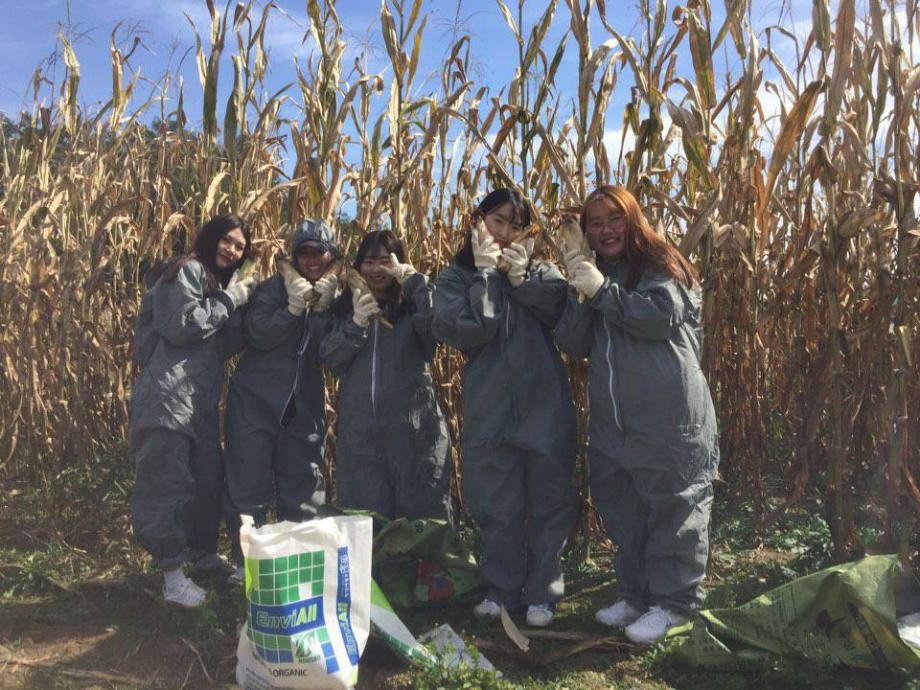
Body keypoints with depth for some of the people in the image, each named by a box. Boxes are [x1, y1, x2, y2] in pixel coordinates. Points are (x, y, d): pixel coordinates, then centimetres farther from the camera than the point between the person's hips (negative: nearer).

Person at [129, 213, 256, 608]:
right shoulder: (188, 270, -4)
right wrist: (229, 301, -10)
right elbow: (179, 326, -17)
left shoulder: (221, 281, 22)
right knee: (167, 482, -5)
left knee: (209, 479, 14)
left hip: (201, 399, 9)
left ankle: (204, 553, 31)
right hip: (169, 396, -9)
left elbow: (224, 346, 14)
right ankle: (173, 575, 0)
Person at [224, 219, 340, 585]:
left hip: (304, 407, 3)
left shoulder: (335, 295, 6)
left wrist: (321, 309, -16)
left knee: (302, 494, 9)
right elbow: (258, 334, -16)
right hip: (256, 401, -3)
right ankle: (245, 564, 17)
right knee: (250, 489, 2)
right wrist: (294, 308, -22)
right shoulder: (274, 288, -3)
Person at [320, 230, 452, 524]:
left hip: (412, 428, -2)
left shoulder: (413, 305, 4)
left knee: (420, 516, 2)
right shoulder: (346, 307, 13)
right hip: (359, 430, 3)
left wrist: (414, 280, -20)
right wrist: (356, 323, -12)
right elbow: (330, 360, 2)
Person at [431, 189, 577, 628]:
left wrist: (520, 276, -10)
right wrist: (486, 273, -10)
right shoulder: (455, 278, 6)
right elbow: (468, 333, -12)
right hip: (490, 407, -1)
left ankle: (542, 593, 20)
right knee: (497, 505, 8)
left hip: (546, 404, 1)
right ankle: (501, 589, 24)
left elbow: (564, 311, -7)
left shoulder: (539, 270, 12)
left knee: (550, 501, 6)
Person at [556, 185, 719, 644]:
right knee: (622, 511, 14)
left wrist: (603, 290, -18)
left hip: (669, 415, -6)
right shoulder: (593, 275, 16)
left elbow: (663, 316, -18)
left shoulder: (659, 264, 1)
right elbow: (574, 345, 5)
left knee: (672, 508, 1)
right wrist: (581, 295, -10)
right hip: (611, 419, 7)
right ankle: (636, 595, 28)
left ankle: (672, 602, 14)